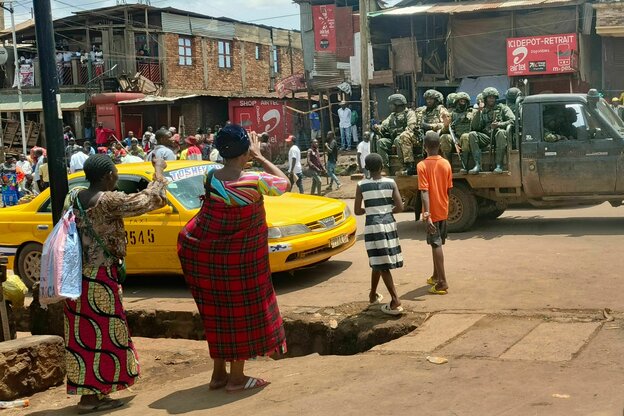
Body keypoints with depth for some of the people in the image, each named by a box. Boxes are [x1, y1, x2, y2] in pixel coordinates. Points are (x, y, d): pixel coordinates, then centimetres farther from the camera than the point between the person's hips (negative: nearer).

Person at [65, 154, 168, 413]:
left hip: (78, 274, 8)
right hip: (100, 276, -8)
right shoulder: (108, 201, -17)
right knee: (100, 333, 1)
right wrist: (159, 170, 3)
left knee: (82, 333, 12)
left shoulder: (75, 196, 5)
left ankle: (86, 391, 20)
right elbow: (149, 200, -11)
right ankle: (91, 396, 7)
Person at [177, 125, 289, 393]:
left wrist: (249, 159, 9)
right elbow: (285, 183, -2)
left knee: (218, 314, 16)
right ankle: (236, 378, 15)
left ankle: (218, 374, 26)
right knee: (242, 312, 9)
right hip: (241, 259, -5)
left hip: (203, 255, 5)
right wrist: (259, 157, 3)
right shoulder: (255, 181, -21)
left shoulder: (211, 178, -9)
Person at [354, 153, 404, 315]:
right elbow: (400, 207, -5)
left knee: (379, 263, 1)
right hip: (389, 224, 2)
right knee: (378, 262, 17)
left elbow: (357, 211, -2)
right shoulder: (391, 183, -3)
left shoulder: (361, 185, -5)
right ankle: (373, 294, 31)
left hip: (373, 226, -2)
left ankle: (395, 301, -7)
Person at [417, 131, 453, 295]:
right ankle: (436, 276, 32)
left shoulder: (422, 165, -15)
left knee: (436, 245, -3)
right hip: (443, 211, 5)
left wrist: (427, 214, -26)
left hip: (432, 213, -5)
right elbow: (449, 190, 8)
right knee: (437, 244, 19)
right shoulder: (446, 164, 1)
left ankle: (442, 283, -4)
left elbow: (424, 192, -22)